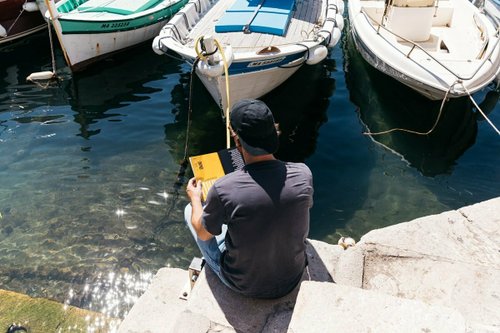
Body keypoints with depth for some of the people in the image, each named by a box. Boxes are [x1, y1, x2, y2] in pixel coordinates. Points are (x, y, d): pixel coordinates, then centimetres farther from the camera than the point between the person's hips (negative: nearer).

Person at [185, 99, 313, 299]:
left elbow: (203, 233, -9)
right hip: (292, 280, 4)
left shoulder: (224, 189, -30)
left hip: (244, 286, -3)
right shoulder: (303, 174, -21)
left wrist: (195, 198, 11)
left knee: (190, 210, 17)